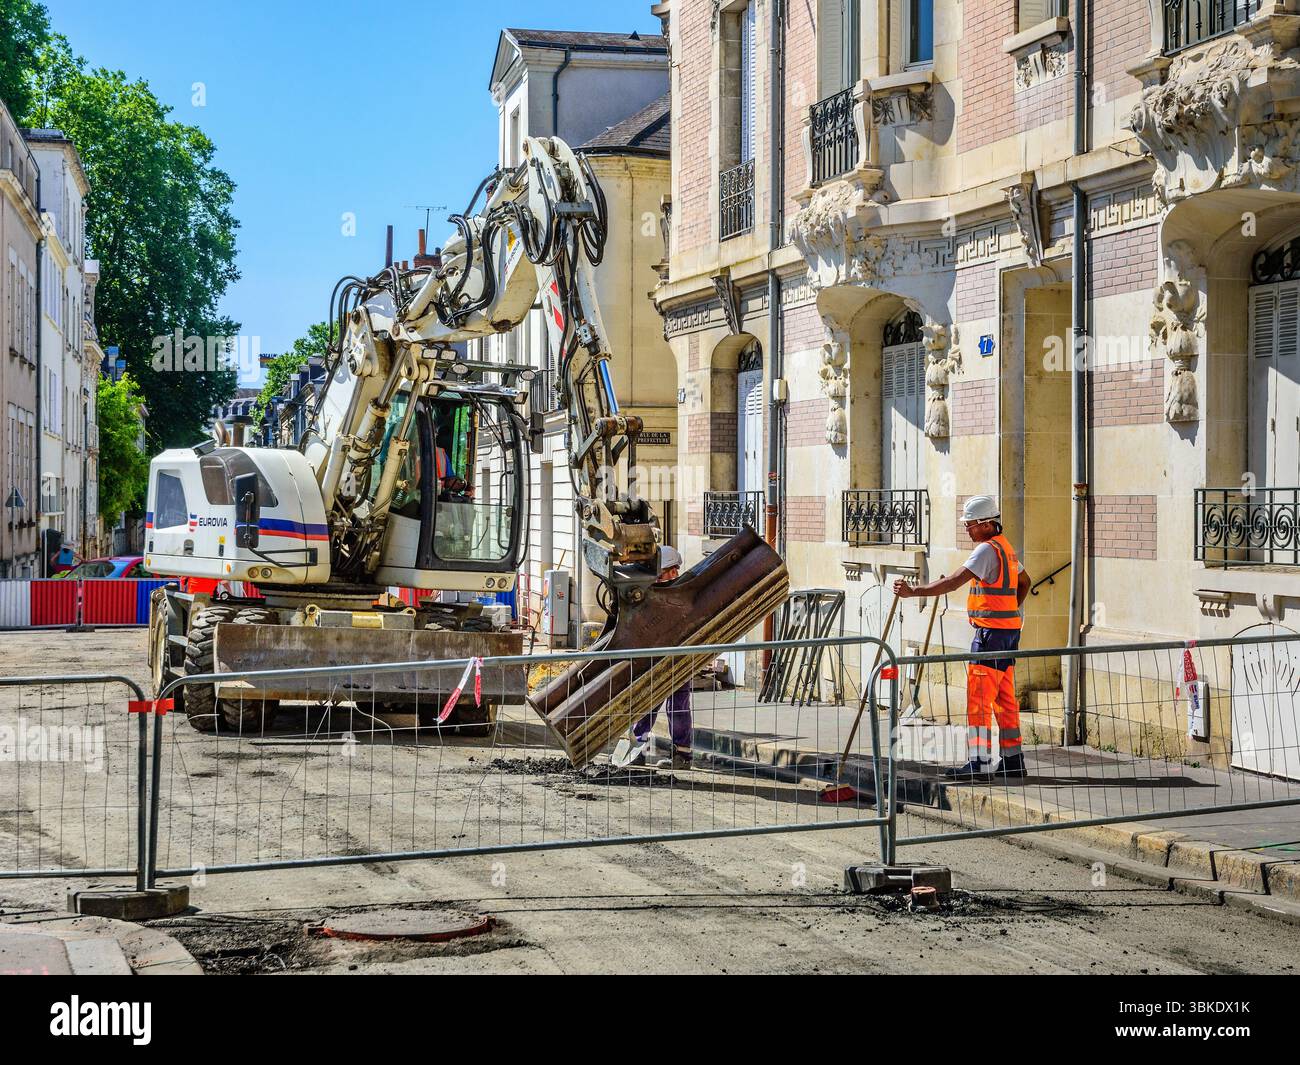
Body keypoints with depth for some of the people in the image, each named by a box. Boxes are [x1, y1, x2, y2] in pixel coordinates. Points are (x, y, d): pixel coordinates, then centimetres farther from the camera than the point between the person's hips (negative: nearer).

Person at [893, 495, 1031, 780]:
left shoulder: (987, 549, -16)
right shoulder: (1005, 546, 15)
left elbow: (953, 582, -24)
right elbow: (1024, 581, 30)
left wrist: (913, 592, -26)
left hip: (991, 632, -10)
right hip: (1009, 630, 10)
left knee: (978, 698, -8)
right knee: (1004, 698, 14)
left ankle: (980, 763, -10)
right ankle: (1012, 759, 19)